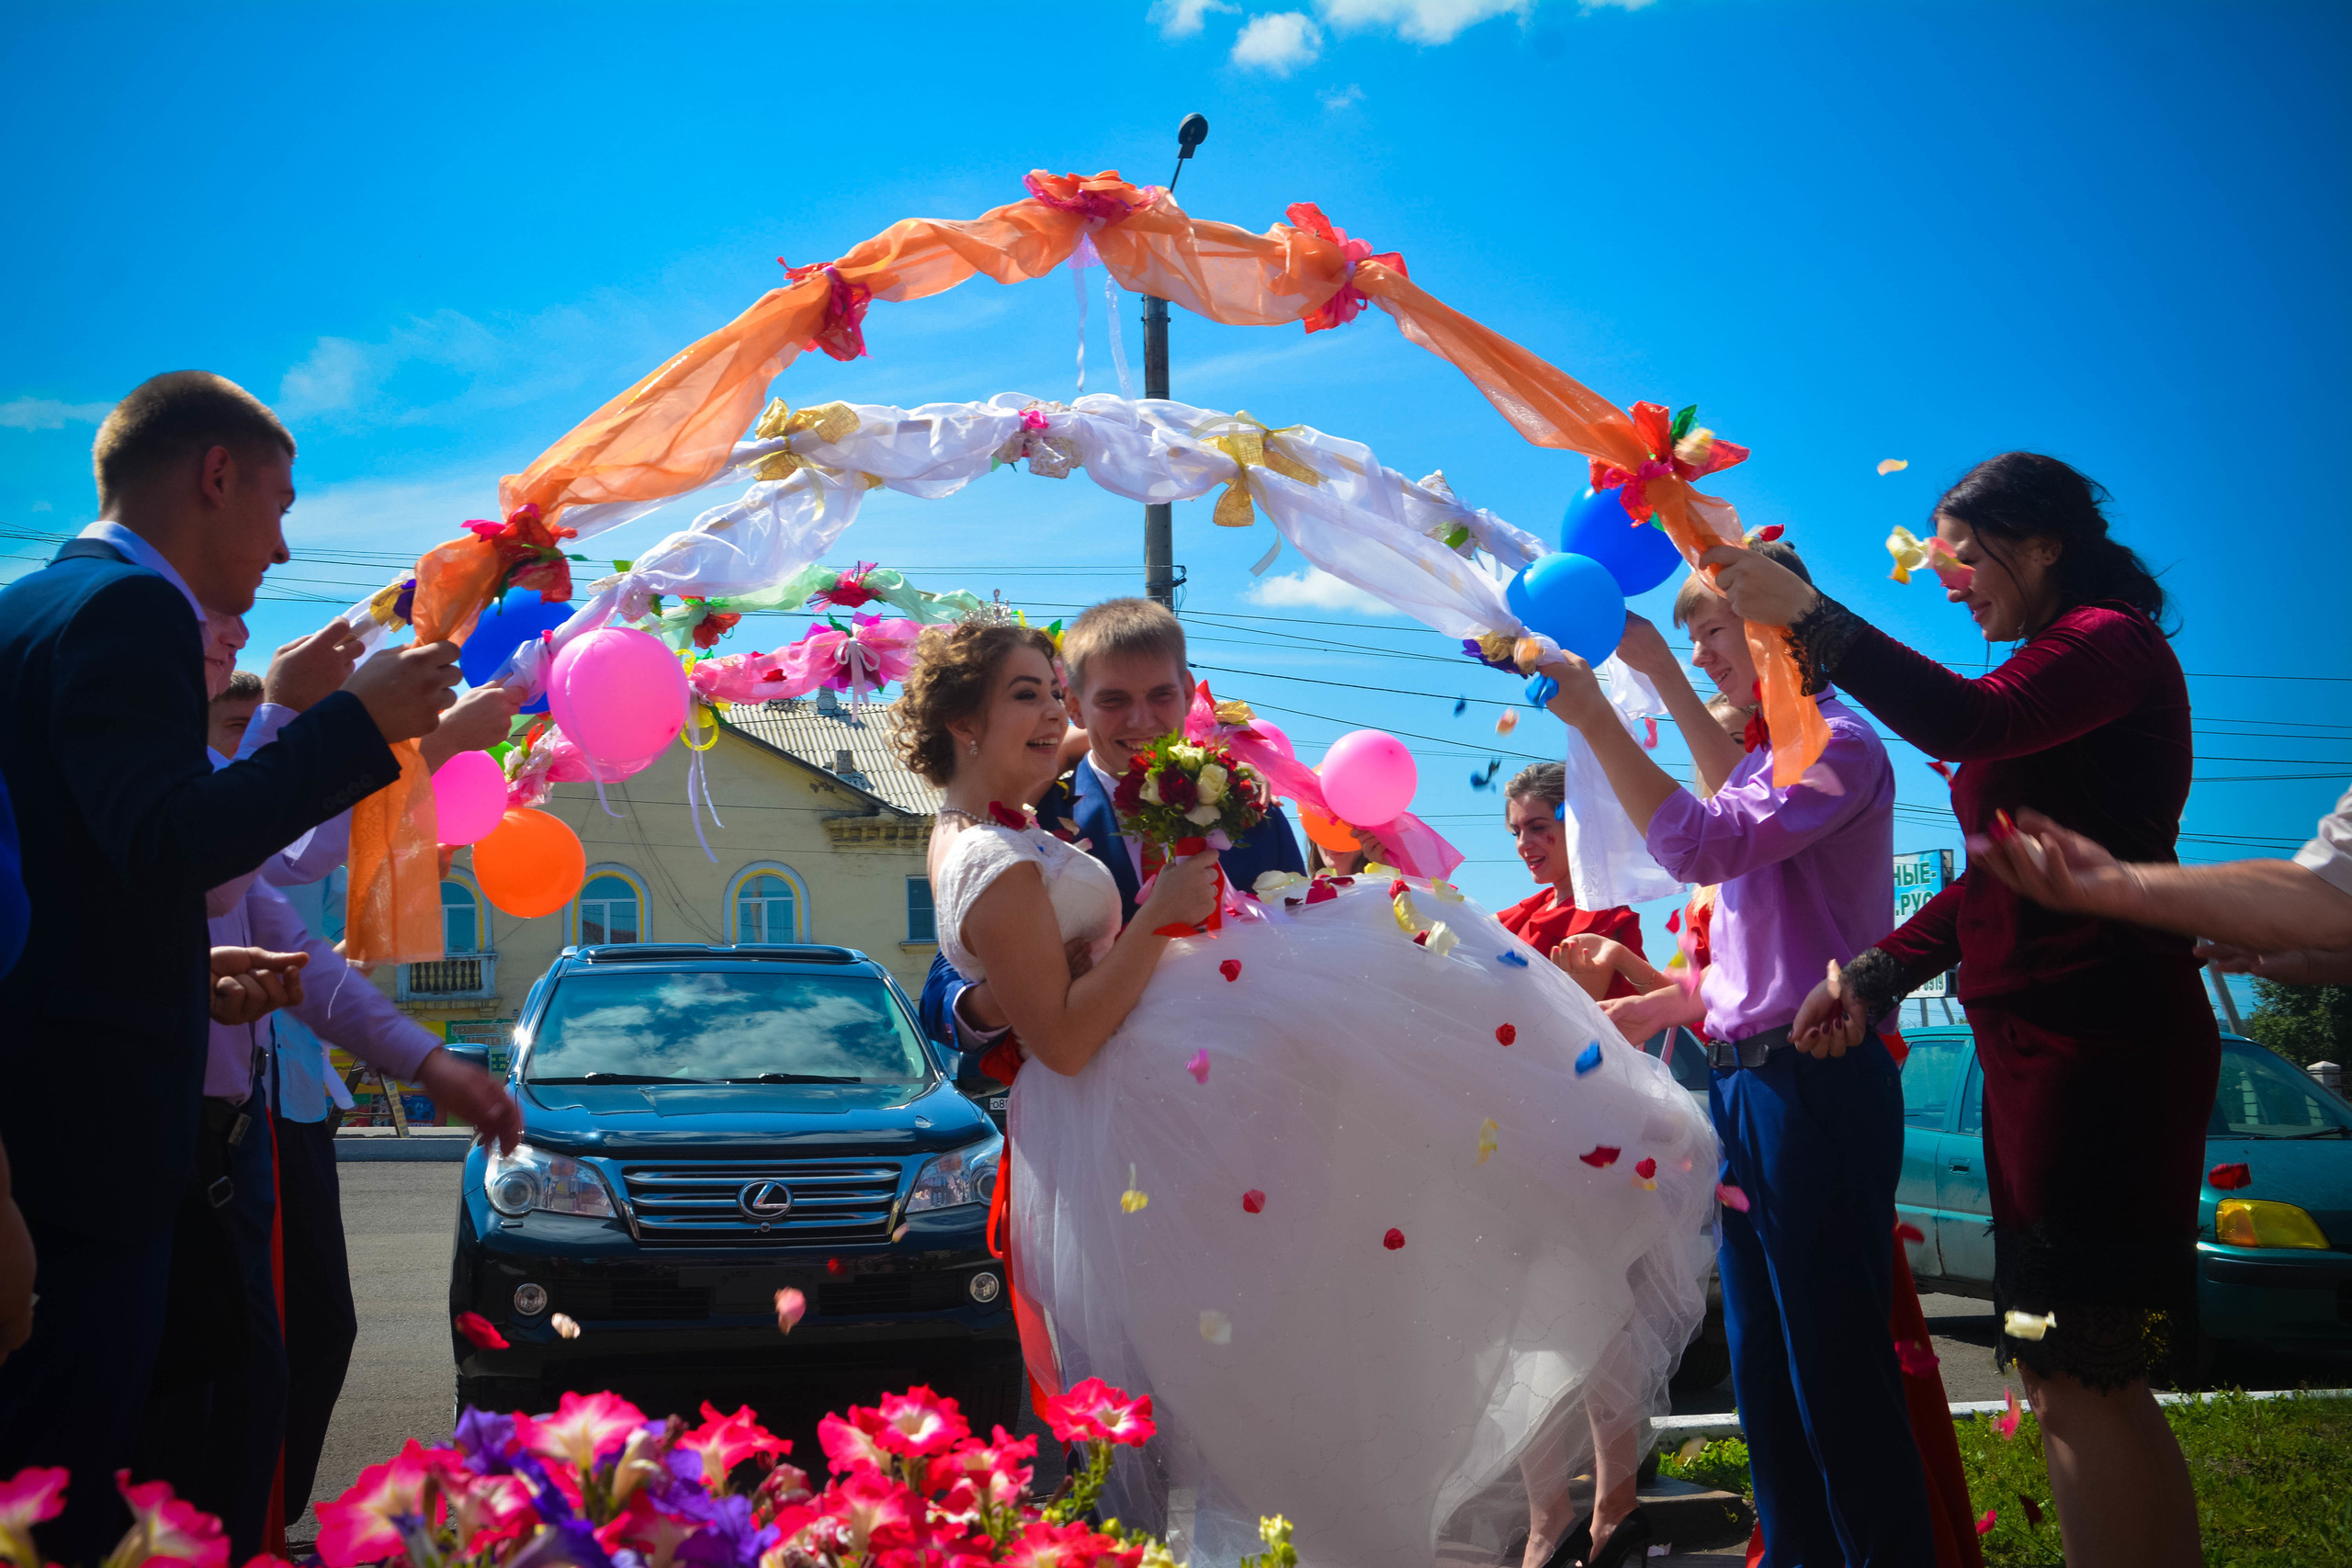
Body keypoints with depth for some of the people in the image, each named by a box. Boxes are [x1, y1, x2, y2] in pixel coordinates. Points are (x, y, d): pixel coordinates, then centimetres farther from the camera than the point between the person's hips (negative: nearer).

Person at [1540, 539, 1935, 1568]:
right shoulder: (1760, 758, 20)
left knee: (1836, 1366, -5)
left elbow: (1705, 845, -25)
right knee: (1763, 1368, 12)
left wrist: (1595, 719, -23)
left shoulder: (1836, 745, -9)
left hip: (1815, 1085, -10)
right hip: (1743, 1085, 10)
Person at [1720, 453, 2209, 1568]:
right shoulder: (2051, 673, 22)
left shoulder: (2111, 642, -7)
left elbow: (1965, 721, -27)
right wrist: (1874, 974, 15)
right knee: (2070, 1380, 12)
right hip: (2039, 1047, 10)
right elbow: (1998, 878, 24)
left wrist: (1805, 614, -22)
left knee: (2080, 1381, -9)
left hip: (2100, 1044, -10)